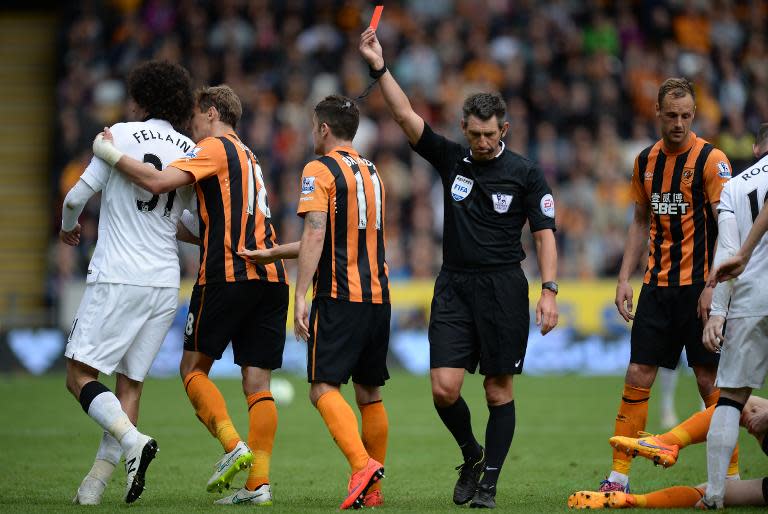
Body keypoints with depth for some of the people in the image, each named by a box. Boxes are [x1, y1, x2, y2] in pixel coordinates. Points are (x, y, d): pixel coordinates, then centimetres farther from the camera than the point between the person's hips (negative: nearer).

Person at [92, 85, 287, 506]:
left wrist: (110, 154, -5)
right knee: (257, 384, 3)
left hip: (227, 274, -7)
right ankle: (259, 482, -5)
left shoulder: (214, 148, -1)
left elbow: (159, 182, -15)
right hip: (270, 277, 7)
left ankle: (234, 446, -15)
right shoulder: (247, 158, 26)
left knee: (193, 368, 3)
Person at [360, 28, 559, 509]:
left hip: (504, 289, -2)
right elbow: (406, 115, -2)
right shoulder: (450, 158, 5)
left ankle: (489, 482, 11)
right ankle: (472, 455, 19)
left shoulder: (526, 173, -1)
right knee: (444, 388, -7)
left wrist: (549, 292, -11)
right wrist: (379, 67, -12)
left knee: (499, 391, 1)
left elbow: (545, 233, -2)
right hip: (454, 287, 2)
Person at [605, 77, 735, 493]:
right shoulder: (646, 161, 10)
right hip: (657, 284, 5)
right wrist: (624, 279, 11)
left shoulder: (710, 159, -8)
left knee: (710, 379, -3)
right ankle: (618, 476, 3)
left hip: (698, 284, -5)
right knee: (637, 375, 1)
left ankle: (730, 475, 8)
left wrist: (713, 286, -19)